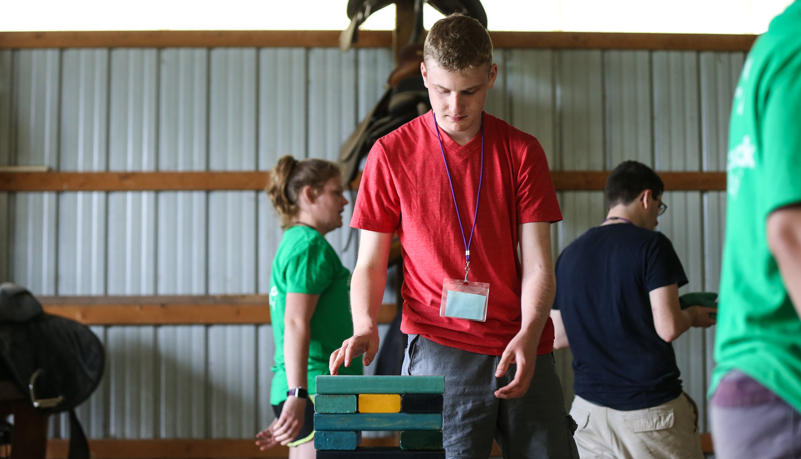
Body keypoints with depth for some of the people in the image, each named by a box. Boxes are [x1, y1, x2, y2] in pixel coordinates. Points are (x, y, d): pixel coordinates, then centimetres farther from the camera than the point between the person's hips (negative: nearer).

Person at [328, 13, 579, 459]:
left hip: (523, 350, 2)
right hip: (439, 350, -2)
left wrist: (529, 334, -16)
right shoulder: (392, 153, 5)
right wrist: (365, 325, -13)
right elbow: (371, 263, 6)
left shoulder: (522, 151, 7)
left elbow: (537, 263, 1)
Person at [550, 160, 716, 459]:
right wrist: (693, 315, 8)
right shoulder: (651, 245, -7)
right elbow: (668, 328, -13)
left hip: (590, 408, 5)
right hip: (650, 408, -5)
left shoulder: (569, 255, 9)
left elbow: (558, 338, 12)